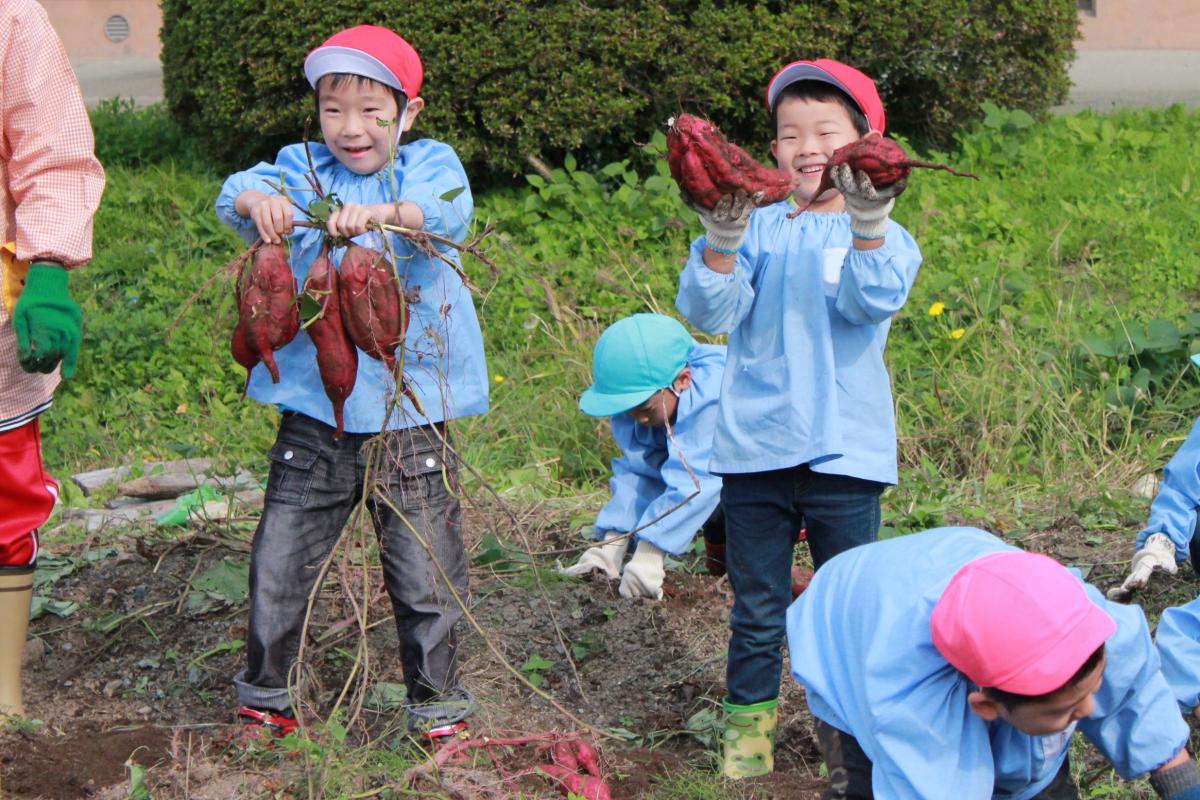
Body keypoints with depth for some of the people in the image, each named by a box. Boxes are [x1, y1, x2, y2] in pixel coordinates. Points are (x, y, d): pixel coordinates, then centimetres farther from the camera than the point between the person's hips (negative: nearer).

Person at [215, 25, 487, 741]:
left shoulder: (428, 164, 1)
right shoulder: (305, 169, 5)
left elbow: (449, 211, -22)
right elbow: (236, 193, -14)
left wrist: (383, 211, -43)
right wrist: (258, 200, -39)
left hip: (411, 414, -1)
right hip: (315, 411, 2)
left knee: (427, 573, 6)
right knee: (279, 566, 8)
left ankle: (437, 701, 26)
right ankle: (264, 692, 30)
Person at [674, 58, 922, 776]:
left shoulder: (886, 237, 2)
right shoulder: (760, 227, 6)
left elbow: (871, 301, -19)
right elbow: (711, 312, -7)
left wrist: (867, 221, -35)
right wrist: (721, 235, -24)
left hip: (844, 449, -1)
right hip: (754, 448, 1)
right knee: (757, 611, 11)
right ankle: (747, 730, 23)